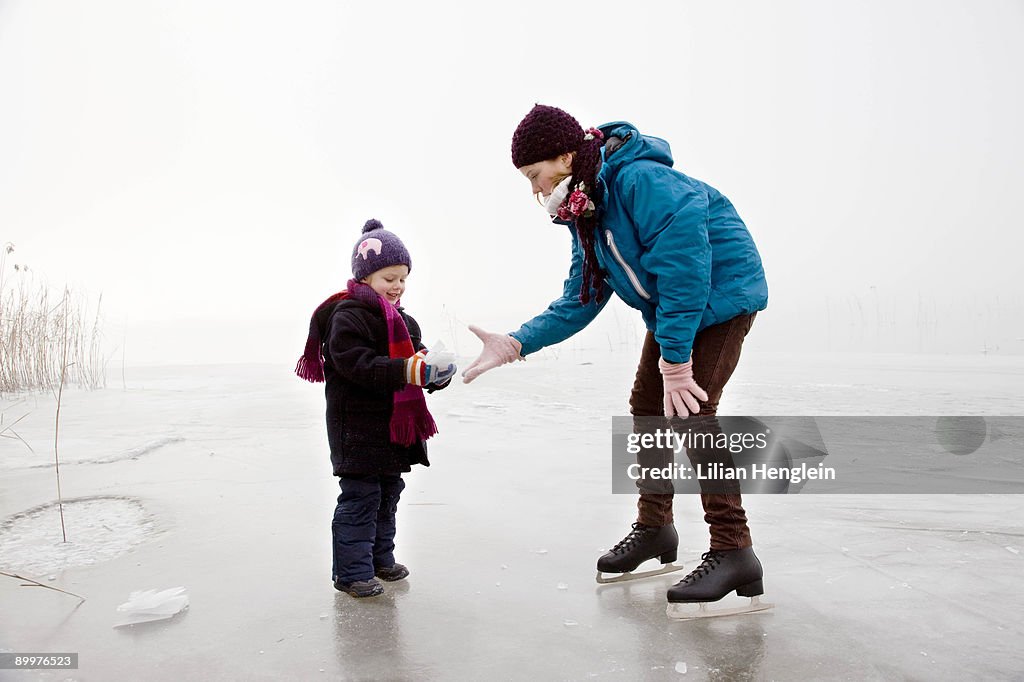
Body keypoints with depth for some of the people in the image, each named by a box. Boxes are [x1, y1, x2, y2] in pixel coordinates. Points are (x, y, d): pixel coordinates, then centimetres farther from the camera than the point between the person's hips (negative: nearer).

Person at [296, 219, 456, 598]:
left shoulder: (401, 320, 14)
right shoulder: (347, 316, -14)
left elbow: (415, 359, 14)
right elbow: (357, 365, -26)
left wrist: (435, 374, -9)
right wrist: (406, 370, -35)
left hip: (393, 427, 9)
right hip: (357, 428, -9)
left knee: (389, 494, 18)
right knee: (360, 497, -4)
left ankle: (380, 558, 32)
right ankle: (351, 571, 7)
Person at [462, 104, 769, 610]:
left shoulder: (640, 181, -27)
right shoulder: (584, 214, 3)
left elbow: (684, 268, -30)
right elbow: (580, 302, 3)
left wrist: (675, 359, -29)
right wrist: (515, 344, -7)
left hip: (722, 294, -9)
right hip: (669, 309, 9)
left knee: (690, 412, -18)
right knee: (647, 406, 8)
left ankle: (733, 550, -9)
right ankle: (654, 525, 23)